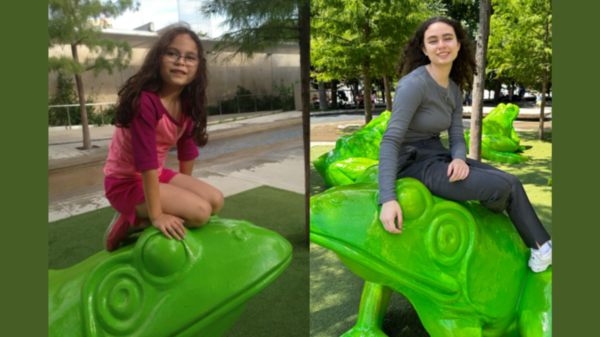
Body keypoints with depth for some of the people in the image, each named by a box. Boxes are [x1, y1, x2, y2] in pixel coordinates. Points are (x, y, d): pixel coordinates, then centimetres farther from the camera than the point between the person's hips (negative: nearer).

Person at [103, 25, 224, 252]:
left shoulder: (188, 102, -2)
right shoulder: (144, 100, -27)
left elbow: (187, 148, 6)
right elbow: (146, 160, -29)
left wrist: (185, 187, 11)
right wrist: (156, 215, -27)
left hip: (157, 174, 8)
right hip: (126, 182, -8)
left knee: (216, 201, -2)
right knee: (200, 211, -21)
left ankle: (139, 218, 6)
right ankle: (129, 224, -1)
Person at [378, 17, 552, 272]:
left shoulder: (454, 89, 7)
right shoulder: (414, 83, -19)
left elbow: (457, 137, 6)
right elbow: (390, 141, -26)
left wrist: (459, 158, -20)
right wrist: (387, 199, -35)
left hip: (438, 158, 9)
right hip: (415, 165, -9)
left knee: (512, 183, 1)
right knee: (500, 187, -15)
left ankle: (542, 249, 12)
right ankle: (494, 211, 23)